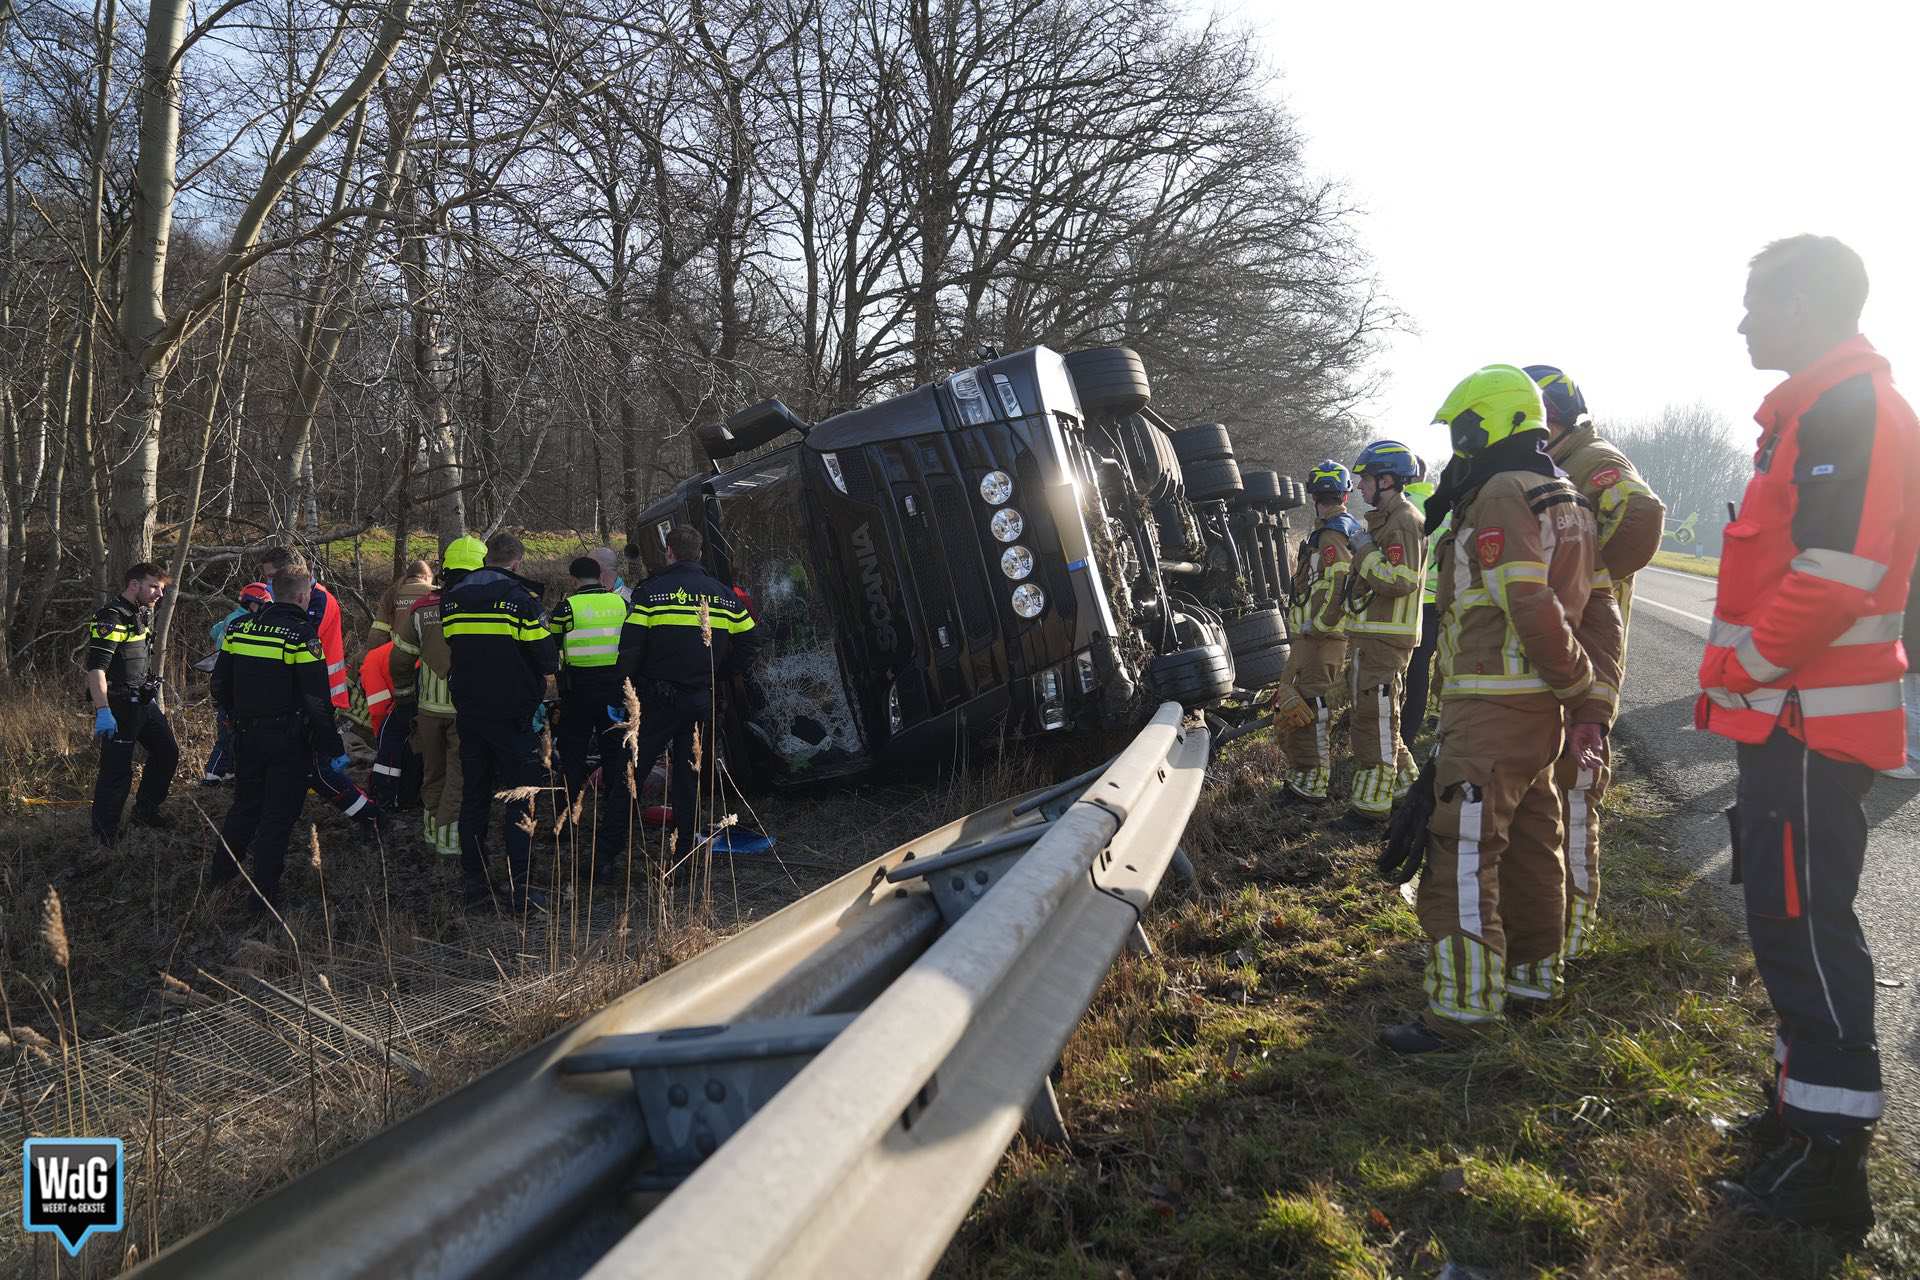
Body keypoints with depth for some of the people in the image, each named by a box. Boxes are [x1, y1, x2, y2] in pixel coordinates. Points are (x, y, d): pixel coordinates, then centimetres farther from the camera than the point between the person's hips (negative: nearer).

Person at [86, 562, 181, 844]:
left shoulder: (144, 614, 13)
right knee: (117, 771, -6)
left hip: (144, 702, 10)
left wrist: (154, 699, 25)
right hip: (118, 707, -10)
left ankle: (145, 811, 32)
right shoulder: (110, 618, -17)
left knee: (167, 753, 17)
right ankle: (104, 837, 4)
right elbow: (95, 668, -24)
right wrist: (103, 712, -31)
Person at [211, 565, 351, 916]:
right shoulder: (301, 635, -17)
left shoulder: (238, 628, 3)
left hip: (247, 737, 6)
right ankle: (265, 893, 8)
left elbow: (220, 683, 12)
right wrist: (333, 748, -11)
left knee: (245, 804, 24)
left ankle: (222, 870, 37)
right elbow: (317, 700, -18)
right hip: (289, 742, -6)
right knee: (279, 815, 3)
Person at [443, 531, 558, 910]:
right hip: (514, 715, -5)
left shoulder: (452, 598, 8)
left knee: (473, 797, 12)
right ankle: (518, 888, -1)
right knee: (520, 800, 1)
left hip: (468, 712, 5)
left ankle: (474, 884, 15)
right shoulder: (520, 598, -11)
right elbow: (548, 660, -12)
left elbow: (453, 647, 17)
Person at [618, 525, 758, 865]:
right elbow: (747, 647, 10)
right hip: (702, 702, 4)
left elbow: (630, 649, -10)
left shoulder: (651, 591, -7)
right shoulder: (724, 595, 7)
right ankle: (684, 859, 15)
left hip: (657, 700, -4)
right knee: (689, 779, 12)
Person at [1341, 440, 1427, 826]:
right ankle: (1406, 789, 26)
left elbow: (1400, 580, -24)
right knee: (1378, 720, 17)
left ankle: (1371, 808, -4)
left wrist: (1365, 551, -15)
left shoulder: (1404, 522, -14)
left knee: (1374, 720, -8)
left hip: (1385, 640, -11)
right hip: (1372, 636, 11)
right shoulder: (1385, 520, 19)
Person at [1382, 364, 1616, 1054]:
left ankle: (1461, 1006, -4)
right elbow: (1600, 613, 16)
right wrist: (1592, 707, 12)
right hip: (1540, 710, 11)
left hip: (1491, 711, -11)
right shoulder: (1565, 499, 18)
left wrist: (1576, 686, -8)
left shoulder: (1500, 495, -13)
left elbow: (1534, 610, -21)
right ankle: (1533, 975, 32)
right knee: (1530, 843, 19)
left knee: (1461, 855, -8)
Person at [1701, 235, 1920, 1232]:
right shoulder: (1815, 410, 18)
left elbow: (1832, 574, -24)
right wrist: (1749, 673, 17)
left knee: (1801, 923, -6)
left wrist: (1748, 665, -13)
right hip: (1791, 714, 10)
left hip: (1808, 719, -10)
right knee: (1786, 915, 18)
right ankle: (1806, 1104, 31)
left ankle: (1830, 1161, 4)